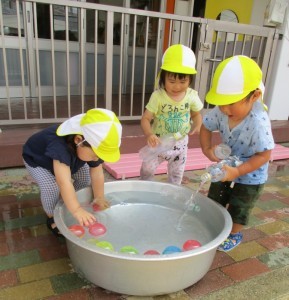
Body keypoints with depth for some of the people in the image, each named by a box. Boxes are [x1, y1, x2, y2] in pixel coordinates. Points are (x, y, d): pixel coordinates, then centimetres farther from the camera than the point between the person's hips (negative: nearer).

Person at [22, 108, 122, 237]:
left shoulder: (92, 146, -31)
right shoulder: (60, 147, -52)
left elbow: (97, 174, -21)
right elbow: (64, 182, -58)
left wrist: (99, 197, -19)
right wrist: (76, 210, -61)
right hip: (37, 160, -5)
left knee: (85, 178, -4)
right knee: (51, 187, -27)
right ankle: (52, 217, 0)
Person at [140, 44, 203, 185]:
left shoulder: (192, 96, -13)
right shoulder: (158, 96, -21)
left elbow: (196, 114, 5)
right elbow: (145, 119, -22)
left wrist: (197, 125, -17)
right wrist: (149, 134, -42)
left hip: (180, 143, 3)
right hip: (159, 141, -2)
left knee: (176, 174, 19)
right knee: (147, 170, 5)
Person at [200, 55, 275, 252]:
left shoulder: (258, 122, -38)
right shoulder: (221, 111, -23)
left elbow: (264, 155, -30)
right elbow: (206, 127, -5)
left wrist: (238, 172, -36)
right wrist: (208, 150, -19)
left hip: (251, 176, -5)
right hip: (228, 165, 5)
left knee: (238, 209, 14)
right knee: (214, 201, 19)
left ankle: (235, 234, 43)